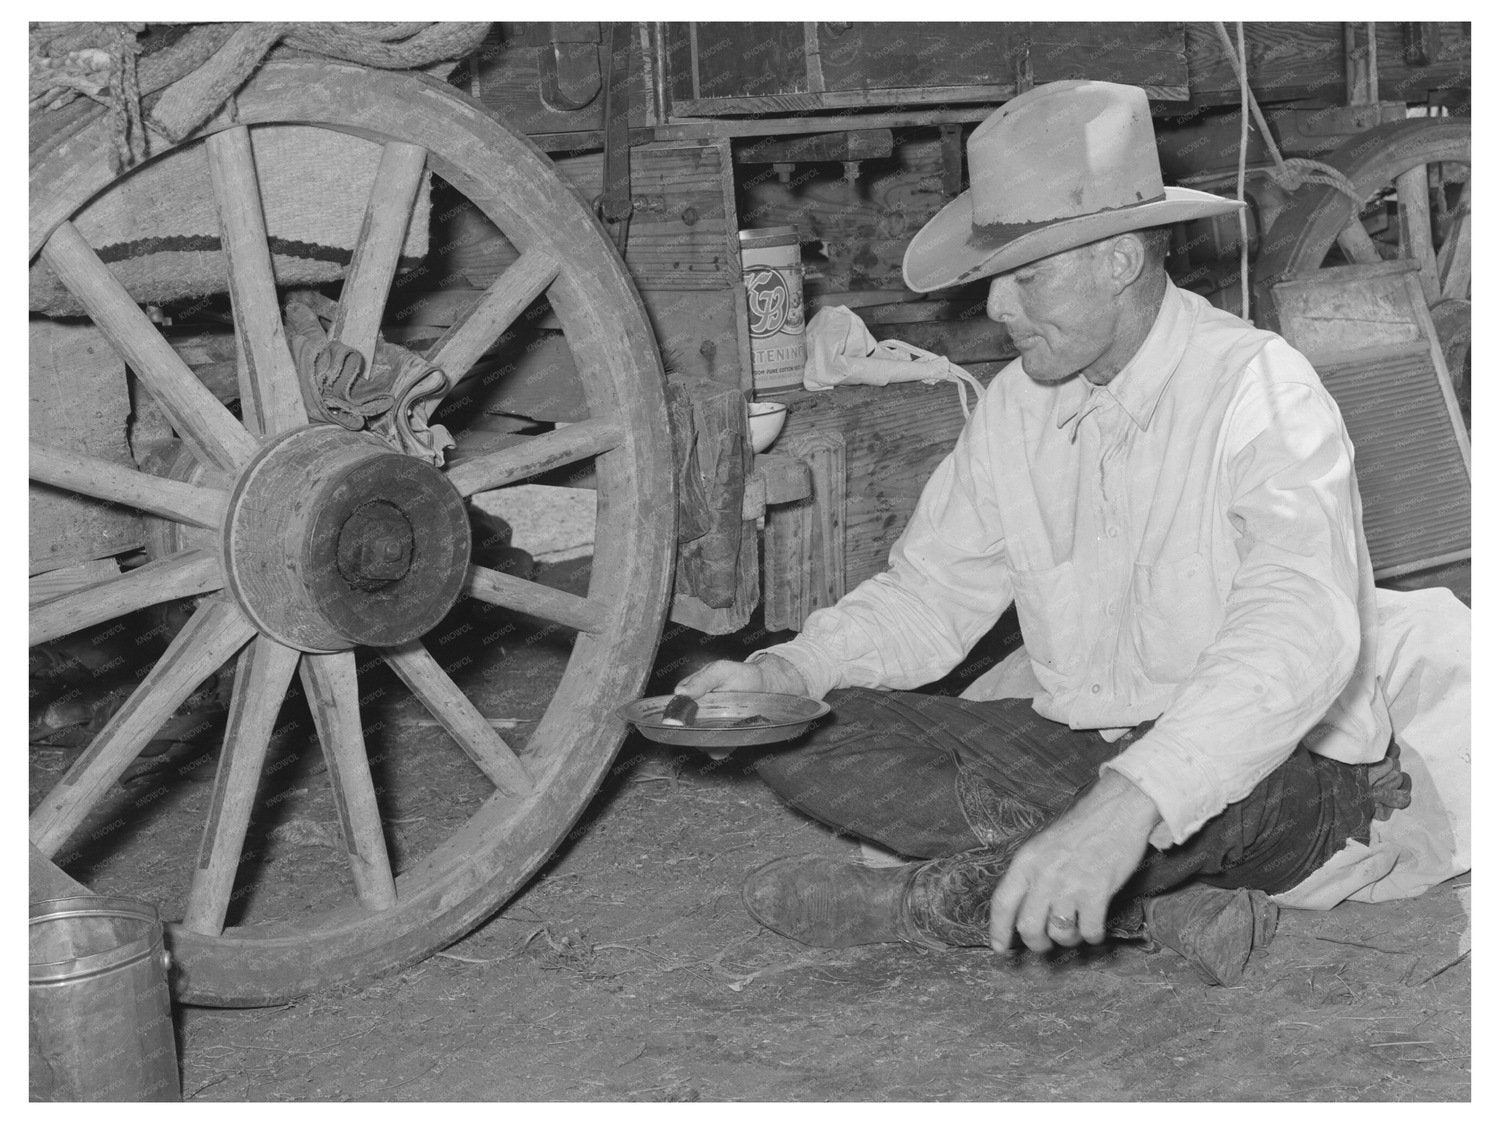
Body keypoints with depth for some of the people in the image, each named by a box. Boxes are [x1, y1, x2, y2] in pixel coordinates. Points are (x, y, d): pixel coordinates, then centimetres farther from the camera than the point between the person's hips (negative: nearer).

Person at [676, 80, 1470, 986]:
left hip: (1288, 777, -6)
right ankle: (1160, 906, -19)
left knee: (1205, 797, -42)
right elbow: (931, 593, 11)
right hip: (1073, 744, 7)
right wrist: (787, 671, -10)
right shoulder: (1017, 408, 3)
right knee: (804, 736, -11)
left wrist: (1127, 806, -51)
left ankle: (932, 902, -12)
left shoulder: (1259, 388, -20)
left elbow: (1299, 632, -35)